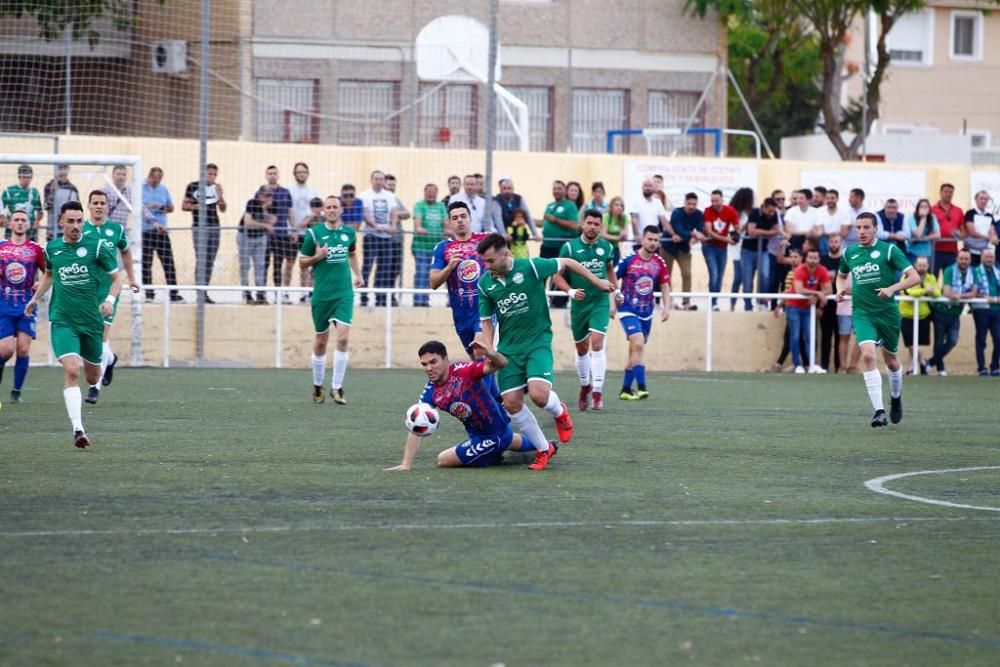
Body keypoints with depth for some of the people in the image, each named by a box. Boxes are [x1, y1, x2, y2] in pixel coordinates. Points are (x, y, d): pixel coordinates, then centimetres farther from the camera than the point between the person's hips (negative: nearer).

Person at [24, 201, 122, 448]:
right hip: (62, 320, 0)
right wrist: (35, 298, 23)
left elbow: (116, 278, 1)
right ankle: (78, 429, -24)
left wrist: (110, 300, -15)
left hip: (91, 320, 0)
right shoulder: (52, 248, 3)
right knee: (71, 371, -20)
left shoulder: (97, 246, -5)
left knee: (92, 377, 14)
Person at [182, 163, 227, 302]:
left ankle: (205, 292, 9)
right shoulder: (193, 186, -1)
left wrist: (220, 195, -6)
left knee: (210, 262, 4)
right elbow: (184, 206, 2)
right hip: (199, 227, -4)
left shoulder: (216, 188, 10)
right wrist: (196, 207, -16)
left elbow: (223, 209, 11)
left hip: (214, 227, 4)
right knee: (201, 261, -11)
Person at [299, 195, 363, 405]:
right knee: (321, 341, 7)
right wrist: (317, 257, -15)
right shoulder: (314, 233, -4)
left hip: (344, 293, 1)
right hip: (321, 294, -1)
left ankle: (337, 387, -6)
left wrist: (357, 274, 15)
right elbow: (302, 263, 3)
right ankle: (317, 386, 25)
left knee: (343, 338, -13)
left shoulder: (349, 233, 6)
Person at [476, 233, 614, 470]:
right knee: (511, 403, -6)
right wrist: (489, 352, -5)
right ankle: (543, 449, 13)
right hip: (508, 350, 4)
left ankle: (559, 411, 14)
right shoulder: (485, 284, -1)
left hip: (538, 342, -4)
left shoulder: (531, 267, -13)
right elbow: (487, 321, 8)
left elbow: (566, 263, 2)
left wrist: (596, 281, 8)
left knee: (539, 395, -23)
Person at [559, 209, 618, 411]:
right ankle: (585, 385, 35)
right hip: (579, 304, 0)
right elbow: (559, 275, -3)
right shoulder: (570, 247, -7)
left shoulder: (606, 247, 1)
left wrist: (616, 289, 19)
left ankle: (597, 391, -14)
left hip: (600, 303, 0)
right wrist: (571, 291, -18)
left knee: (597, 344, -16)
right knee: (581, 349, 12)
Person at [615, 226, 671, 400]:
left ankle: (626, 389, 23)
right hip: (628, 310, -5)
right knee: (638, 345, -21)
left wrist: (666, 307, -2)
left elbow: (665, 286, 10)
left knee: (635, 351, 12)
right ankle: (641, 388, -25)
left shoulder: (659, 263, 2)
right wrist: (613, 303, -6)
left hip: (647, 313, 5)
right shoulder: (629, 260, -10)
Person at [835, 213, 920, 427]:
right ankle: (878, 411, -24)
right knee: (868, 354, -22)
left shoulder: (888, 250, -5)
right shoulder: (849, 253, 7)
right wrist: (841, 289, 5)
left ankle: (896, 398, 45)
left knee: (891, 360, 14)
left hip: (887, 312, -1)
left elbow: (914, 277, -10)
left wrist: (892, 288, -25)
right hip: (862, 313, 1)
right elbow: (841, 276, 28)